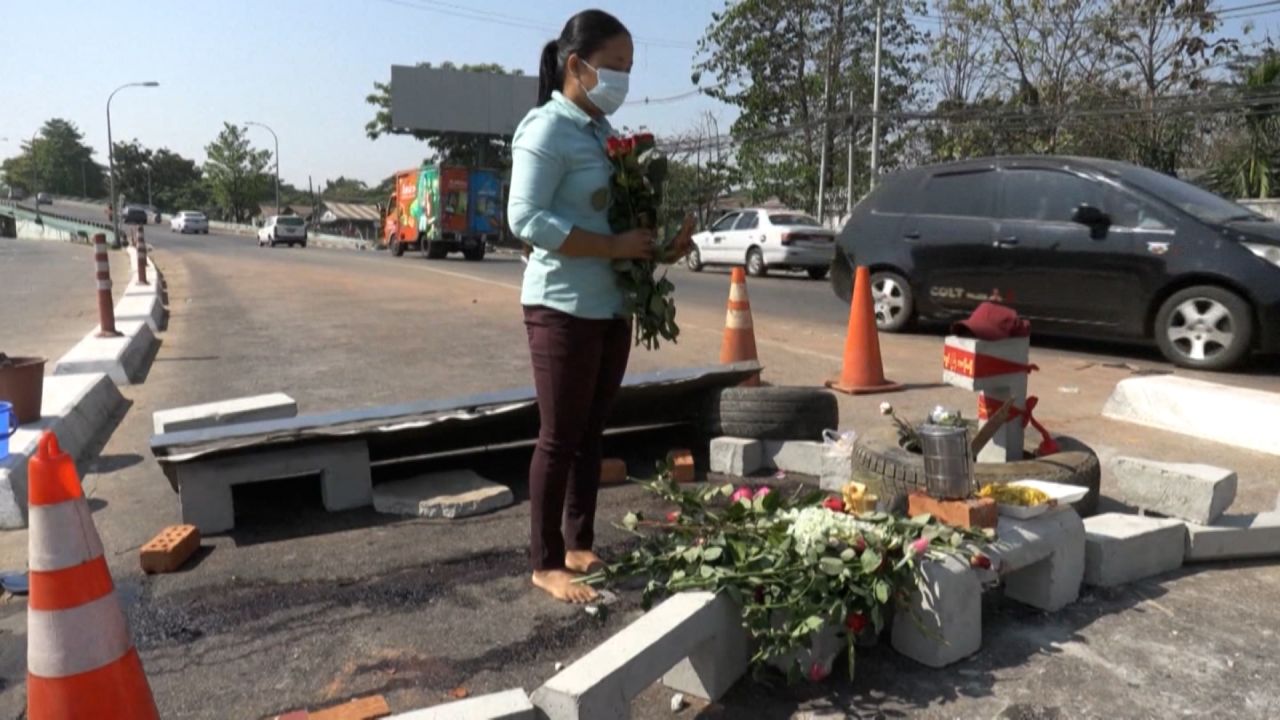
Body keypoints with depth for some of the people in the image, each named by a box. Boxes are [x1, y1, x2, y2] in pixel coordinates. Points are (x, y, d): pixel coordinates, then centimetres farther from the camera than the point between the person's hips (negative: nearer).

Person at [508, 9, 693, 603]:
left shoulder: (606, 133, 14)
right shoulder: (547, 129, -10)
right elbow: (525, 219, -20)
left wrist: (661, 246, 0)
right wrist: (616, 247, -21)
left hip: (612, 306, 8)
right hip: (563, 308, -8)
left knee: (592, 434, 13)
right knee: (560, 437, 0)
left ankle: (579, 546, 26)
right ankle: (546, 564, 13)